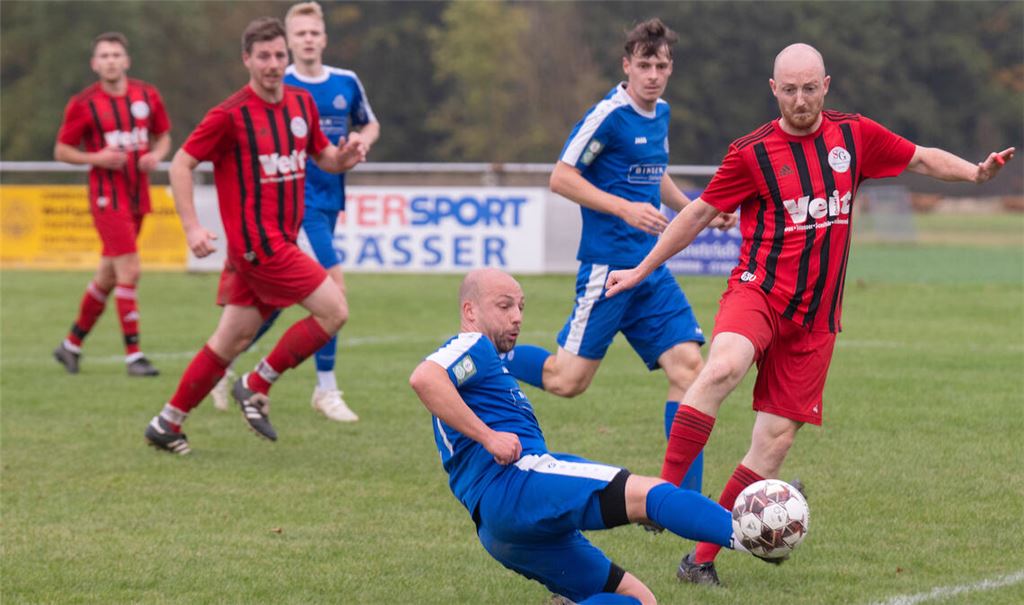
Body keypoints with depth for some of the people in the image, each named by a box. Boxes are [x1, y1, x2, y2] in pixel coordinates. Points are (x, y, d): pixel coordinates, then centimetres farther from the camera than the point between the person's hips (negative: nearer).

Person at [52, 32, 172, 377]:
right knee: (129, 272, -14)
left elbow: (163, 136, 17)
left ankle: (72, 344, 27)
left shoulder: (148, 96, 5)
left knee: (108, 277, 12)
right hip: (107, 196, -5)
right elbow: (61, 151, -1)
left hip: (137, 196, 5)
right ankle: (133, 355, -9)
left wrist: (156, 155, -5)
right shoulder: (83, 104, -6)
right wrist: (96, 158, -17)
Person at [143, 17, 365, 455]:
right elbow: (181, 164, -9)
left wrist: (344, 157, -4)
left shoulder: (301, 103, 9)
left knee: (234, 338, 9)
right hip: (257, 243, -7)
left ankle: (167, 424, 16)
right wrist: (192, 227, -17)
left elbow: (323, 156, 20)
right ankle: (257, 386, 1)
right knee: (334, 310, -11)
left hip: (281, 242, 7)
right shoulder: (231, 115, -12)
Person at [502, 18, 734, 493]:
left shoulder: (660, 114, 13)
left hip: (651, 267, 8)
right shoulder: (609, 115, -13)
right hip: (608, 266, -8)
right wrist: (625, 208, -21)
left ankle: (685, 495, -2)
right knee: (568, 379, -7)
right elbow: (561, 178, -14)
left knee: (687, 365, -4)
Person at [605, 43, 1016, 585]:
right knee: (723, 367, -36)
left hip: (815, 318, 3)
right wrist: (641, 271, 13)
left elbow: (921, 159, 18)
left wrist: (975, 172, 0)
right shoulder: (751, 153, -2)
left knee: (774, 443, -1)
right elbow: (700, 213, 9)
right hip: (758, 291, -3)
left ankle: (703, 557, 8)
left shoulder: (855, 136, 6)